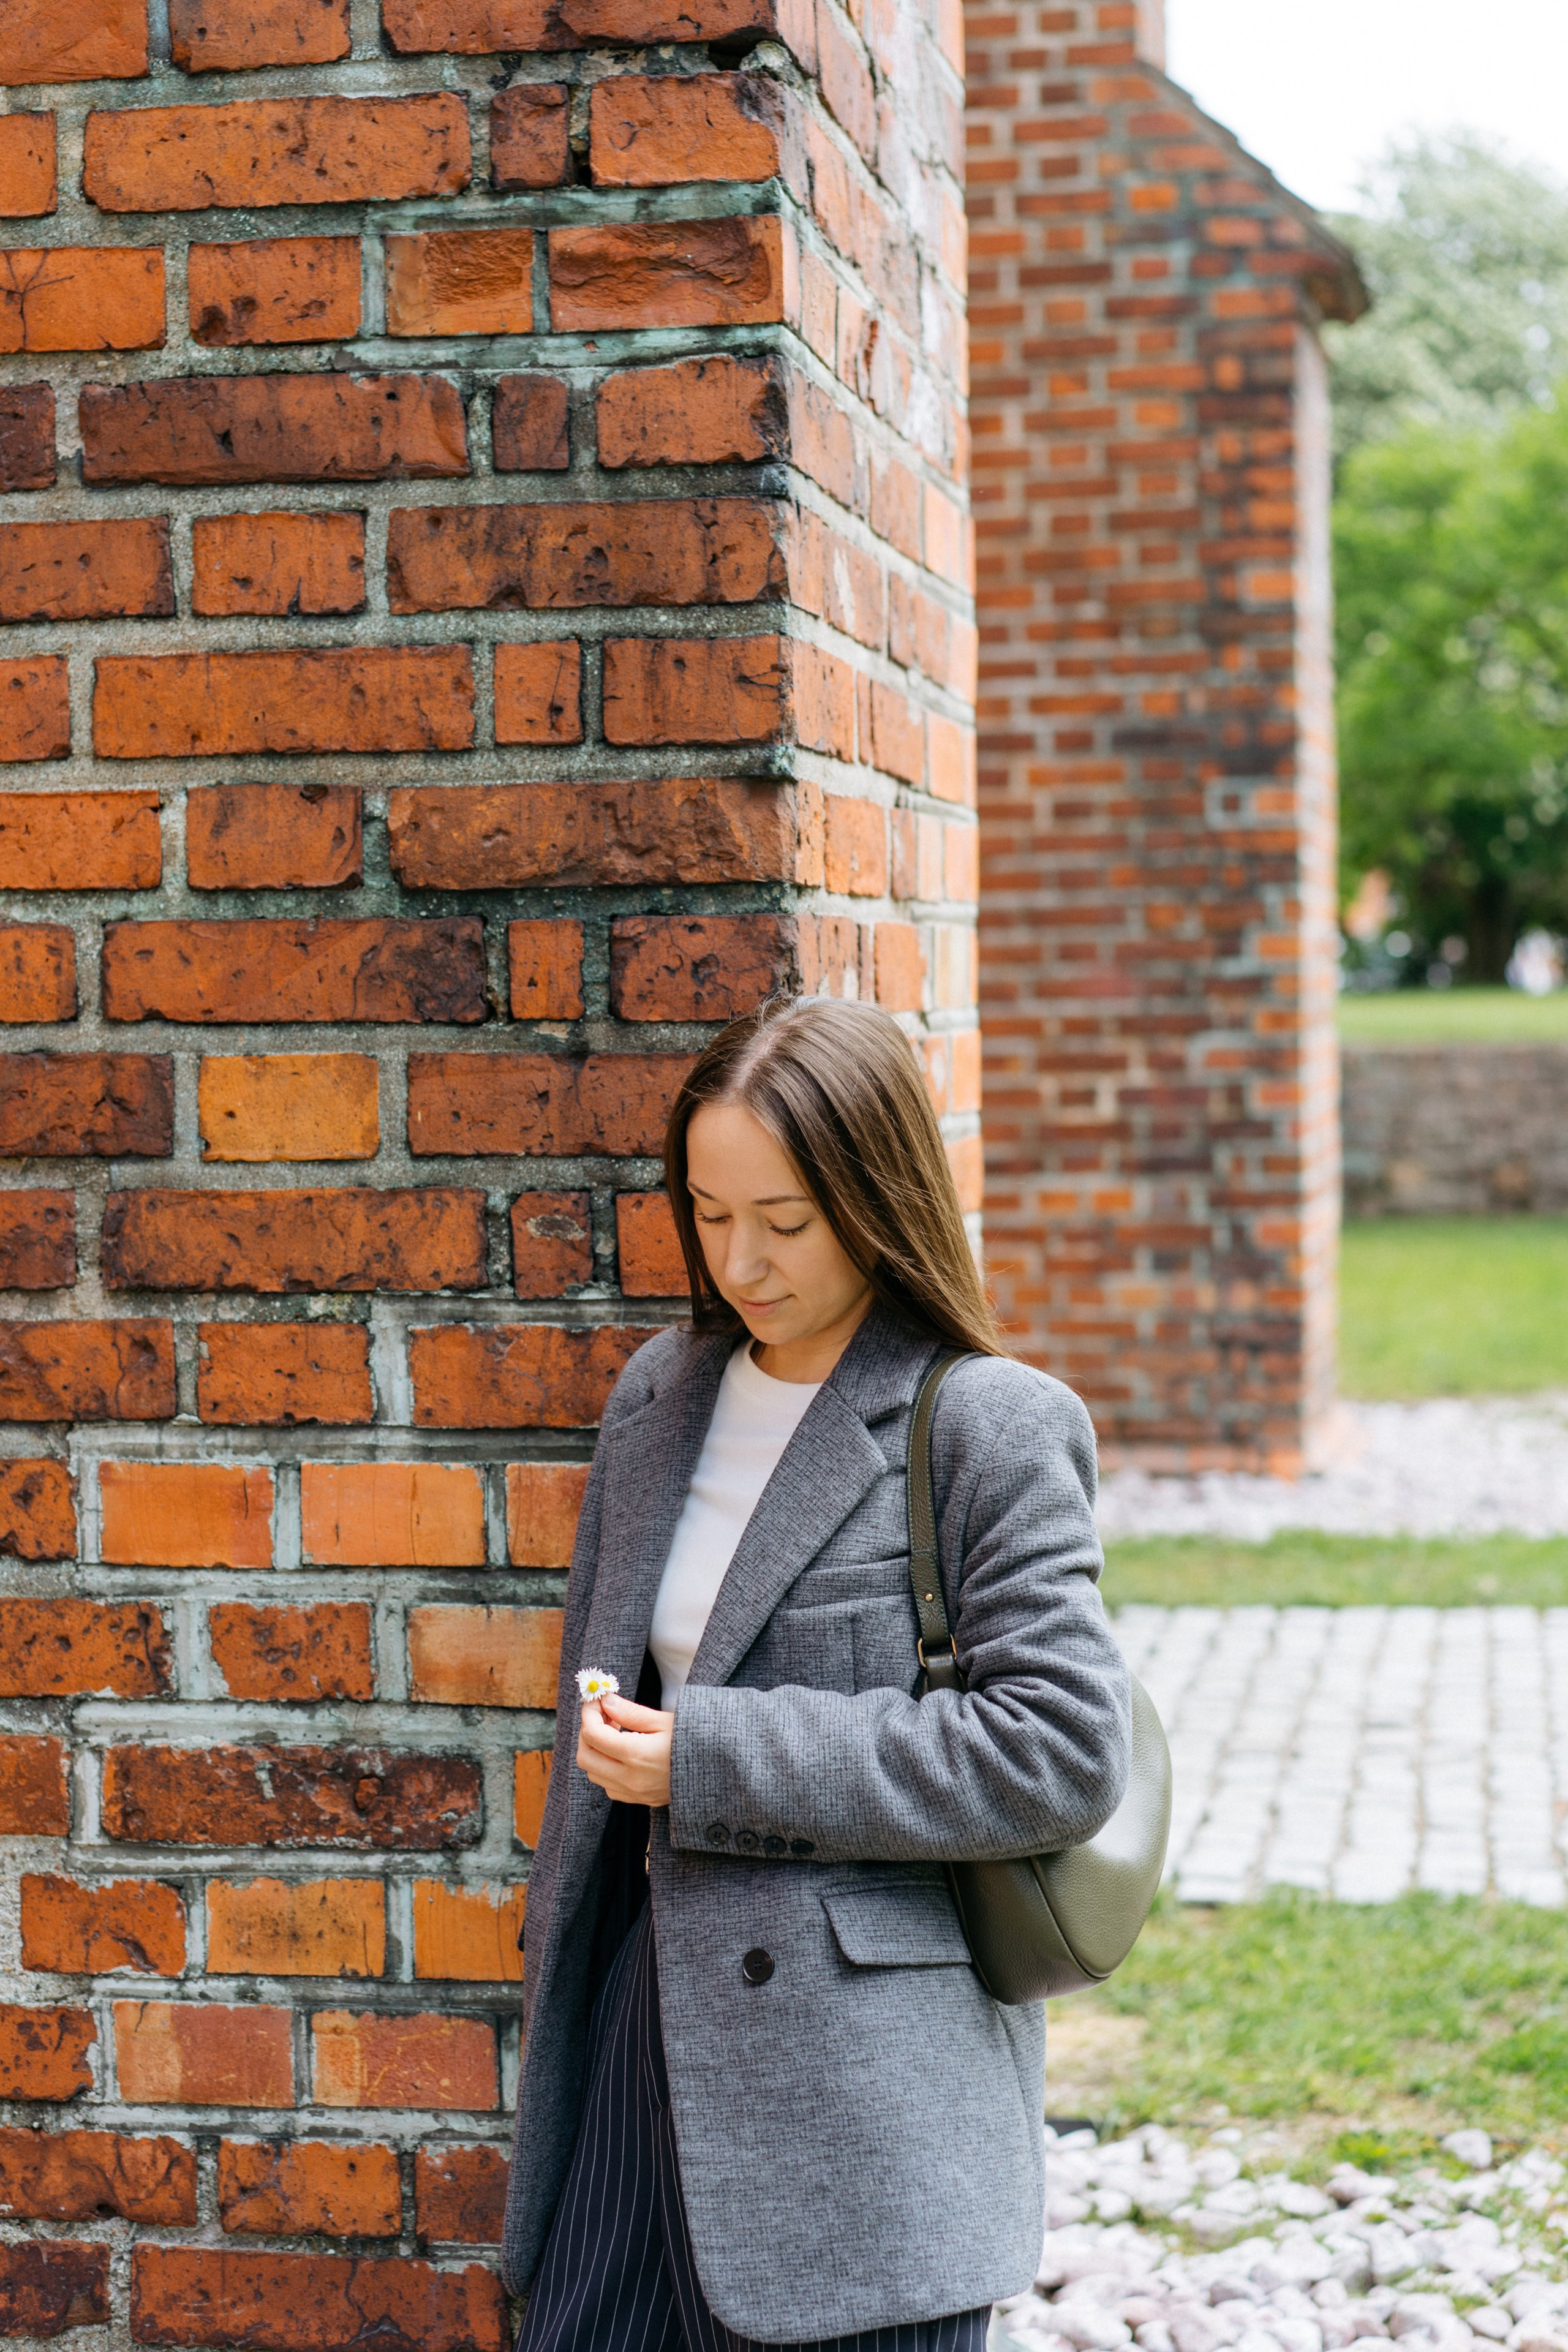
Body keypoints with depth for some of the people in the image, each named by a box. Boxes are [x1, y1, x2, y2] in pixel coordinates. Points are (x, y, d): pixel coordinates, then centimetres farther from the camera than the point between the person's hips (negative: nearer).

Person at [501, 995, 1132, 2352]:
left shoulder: (990, 1426, -10)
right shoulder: (662, 1395, 10)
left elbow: (1062, 1751, -16)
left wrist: (718, 1760, -17)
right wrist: (562, 1980, 18)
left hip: (865, 2077, -6)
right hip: (657, 1998, 6)